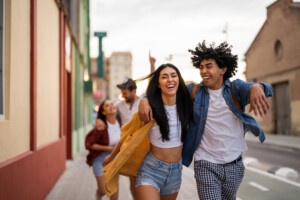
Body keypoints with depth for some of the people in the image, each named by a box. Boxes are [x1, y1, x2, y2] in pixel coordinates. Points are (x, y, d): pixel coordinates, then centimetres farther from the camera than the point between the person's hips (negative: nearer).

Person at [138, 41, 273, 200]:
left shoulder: (235, 88, -5)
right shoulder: (194, 91, -2)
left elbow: (267, 90, -21)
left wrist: (257, 88, -47)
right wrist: (145, 100, -19)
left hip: (235, 165, 2)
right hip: (206, 165, -1)